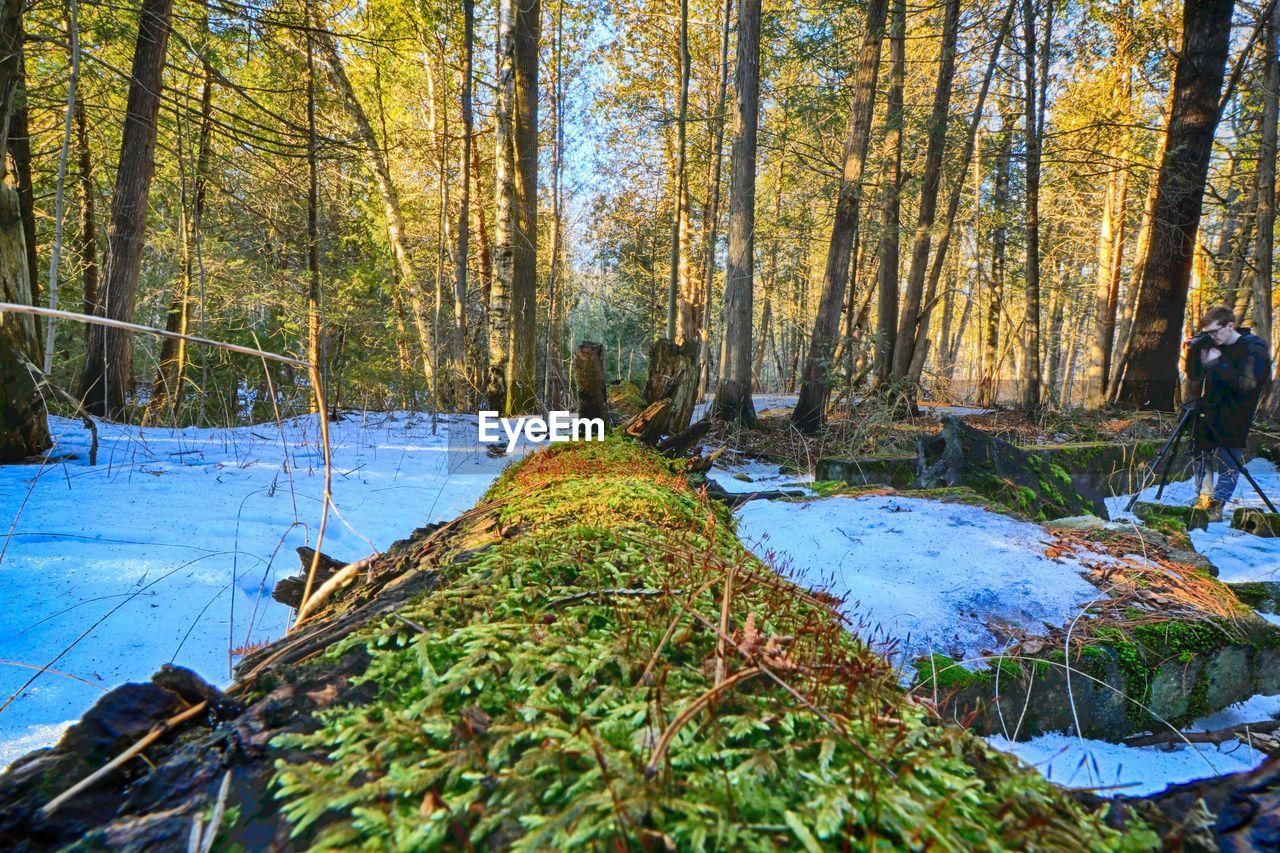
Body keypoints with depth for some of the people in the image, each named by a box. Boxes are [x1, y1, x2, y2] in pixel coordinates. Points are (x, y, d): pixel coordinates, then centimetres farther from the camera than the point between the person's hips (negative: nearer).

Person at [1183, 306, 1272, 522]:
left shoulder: (1255, 350, -10)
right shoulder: (1212, 346, 7)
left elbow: (1248, 385, -20)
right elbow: (1194, 376, 11)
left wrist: (1219, 364, -22)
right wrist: (1195, 352, -4)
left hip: (1233, 420, -6)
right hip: (1207, 415, 6)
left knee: (1228, 464, -2)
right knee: (1202, 457, 11)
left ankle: (1216, 507, 3)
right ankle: (1203, 501, 21)